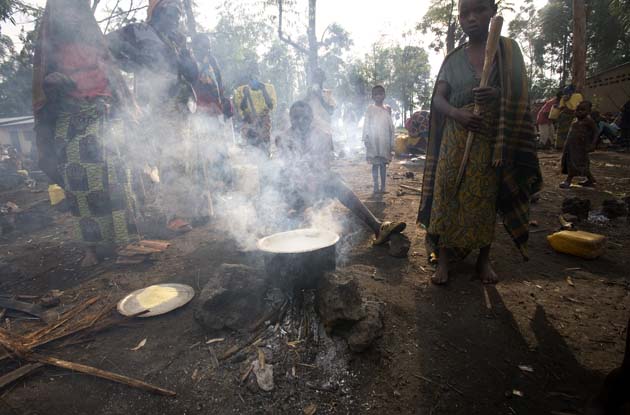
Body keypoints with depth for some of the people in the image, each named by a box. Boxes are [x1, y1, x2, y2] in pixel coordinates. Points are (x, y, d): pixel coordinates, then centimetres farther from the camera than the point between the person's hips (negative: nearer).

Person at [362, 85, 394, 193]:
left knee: (383, 164, 4)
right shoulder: (370, 109, 2)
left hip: (385, 141, 3)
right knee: (375, 164, 0)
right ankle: (376, 186, 5)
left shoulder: (387, 110, 10)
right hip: (374, 140, -2)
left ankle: (383, 186, 8)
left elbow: (391, 126, 10)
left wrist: (391, 141, 5)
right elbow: (366, 125, 0)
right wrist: (366, 139, -8)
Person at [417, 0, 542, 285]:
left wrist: (497, 95, -18)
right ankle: (443, 259, 2)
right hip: (455, 138, 1)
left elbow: (519, 96, 5)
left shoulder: (508, 49, 7)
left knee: (486, 200, 2)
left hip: (492, 138, -1)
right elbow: (438, 99, 2)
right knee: (447, 197, -6)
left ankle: (484, 259, 17)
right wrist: (458, 113, -20)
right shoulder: (453, 59, 10)